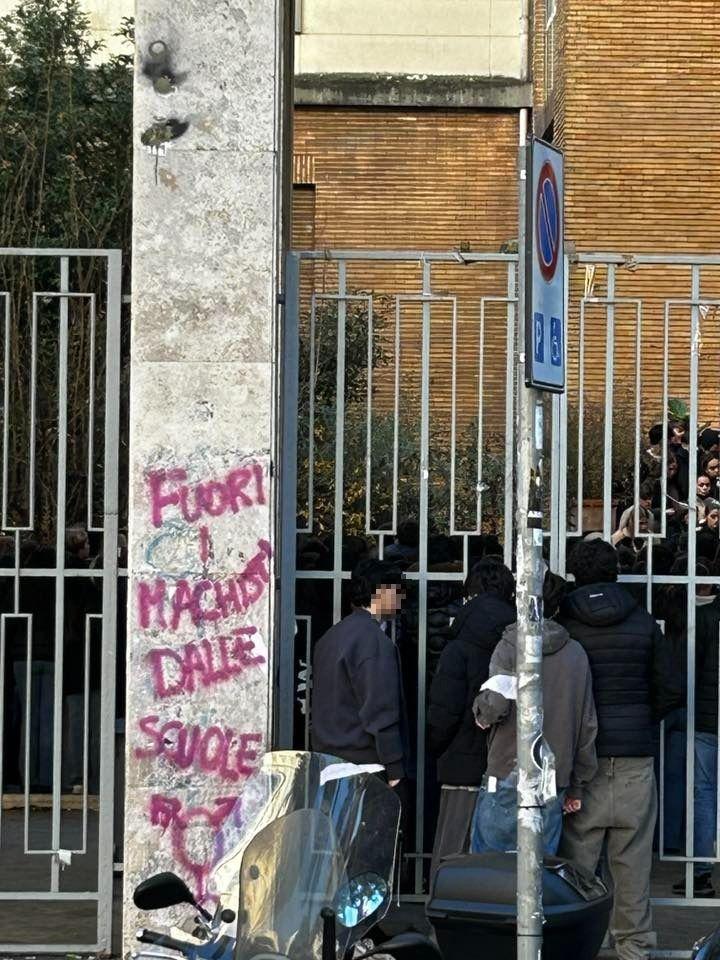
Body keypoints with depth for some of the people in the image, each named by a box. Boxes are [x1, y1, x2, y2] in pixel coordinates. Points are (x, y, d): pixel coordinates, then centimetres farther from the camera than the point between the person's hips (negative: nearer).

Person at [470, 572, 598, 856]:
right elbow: (588, 724, 13)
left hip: (508, 779, -4)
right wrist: (577, 787, 19)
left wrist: (482, 716, 6)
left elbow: (495, 702, -19)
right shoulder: (576, 654, 10)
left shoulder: (511, 646, -5)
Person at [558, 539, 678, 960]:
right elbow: (669, 691, 5)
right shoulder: (643, 622, 3)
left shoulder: (561, 624, -2)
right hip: (635, 756, 1)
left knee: (575, 861, 3)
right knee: (633, 862, 7)